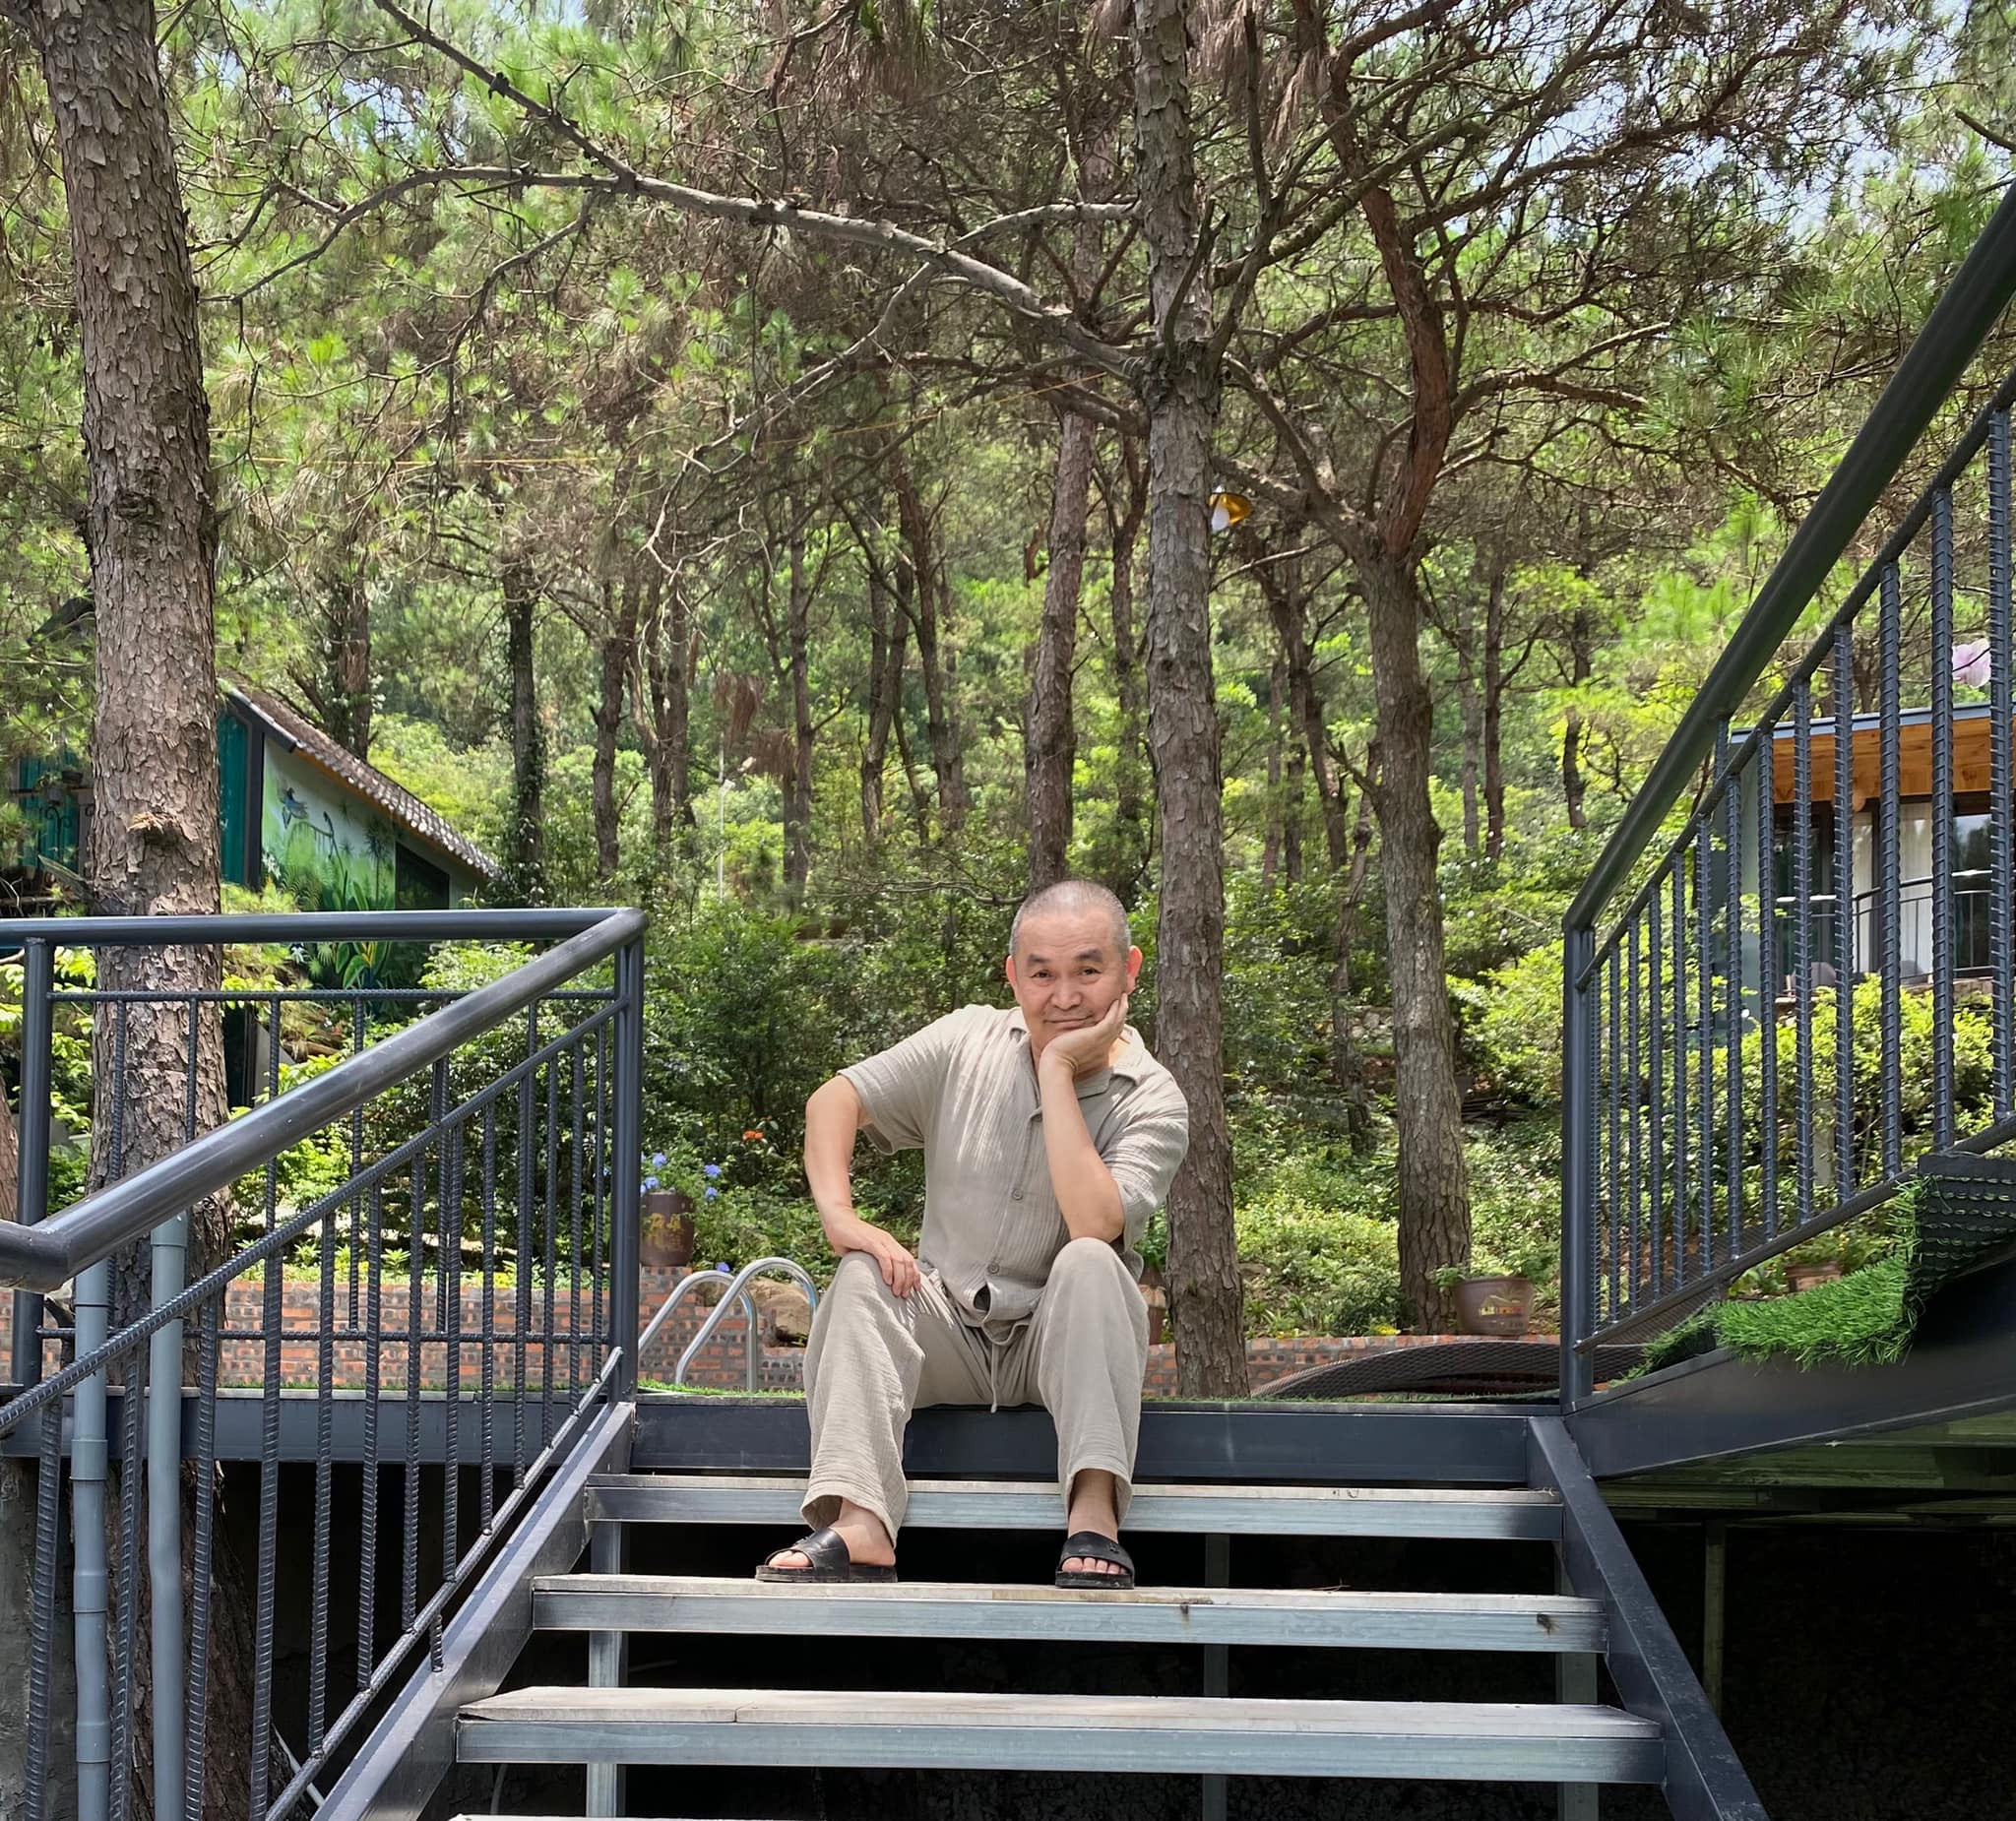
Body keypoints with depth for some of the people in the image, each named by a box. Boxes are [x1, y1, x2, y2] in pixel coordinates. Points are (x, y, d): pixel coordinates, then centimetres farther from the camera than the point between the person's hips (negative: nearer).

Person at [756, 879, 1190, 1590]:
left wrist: (1058, 1070, -22)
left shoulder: (1151, 1099, -10)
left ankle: (1094, 1511, -39)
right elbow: (835, 1098, 1)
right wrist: (838, 1213, -18)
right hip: (948, 1336, 3)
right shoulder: (969, 1042, 1)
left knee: (1090, 1263, -32)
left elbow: (1095, 1224, -27)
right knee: (863, 1276, -25)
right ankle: (859, 1524, -41)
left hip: (1062, 1344, -3)